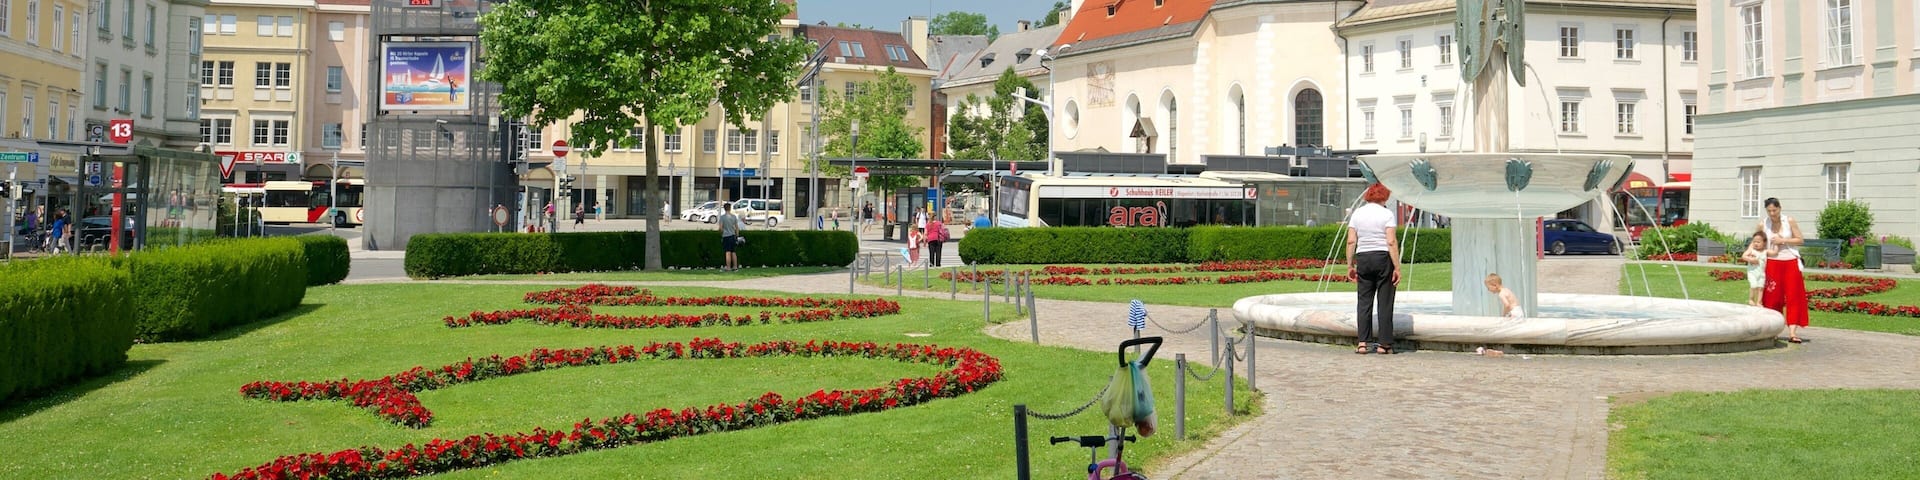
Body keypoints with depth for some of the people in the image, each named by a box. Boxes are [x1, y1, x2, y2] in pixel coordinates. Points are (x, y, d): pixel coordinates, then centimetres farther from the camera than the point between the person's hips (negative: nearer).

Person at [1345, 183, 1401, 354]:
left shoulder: (1357, 214, 6)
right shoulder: (1386, 214, -5)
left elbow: (1351, 241, 1)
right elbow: (1391, 242, -11)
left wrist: (1350, 265, 6)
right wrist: (1397, 268, -10)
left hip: (1363, 258, 3)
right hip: (1383, 257, -3)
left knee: (1364, 302, 6)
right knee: (1384, 302, 3)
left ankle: (1362, 343, 1)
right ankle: (1384, 344, 5)